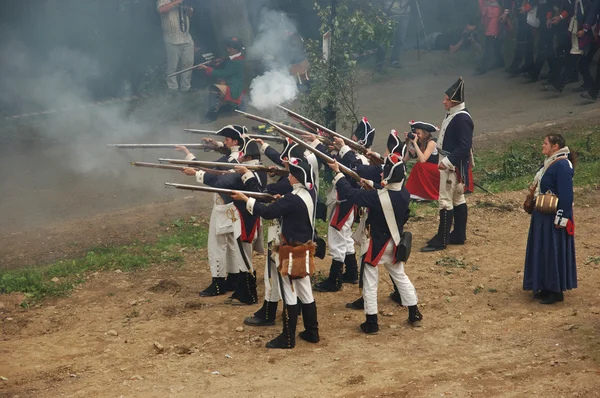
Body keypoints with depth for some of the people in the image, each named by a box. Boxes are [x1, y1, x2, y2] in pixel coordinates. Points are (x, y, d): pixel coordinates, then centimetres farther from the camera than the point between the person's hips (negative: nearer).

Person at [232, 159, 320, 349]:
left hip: (291, 251, -9)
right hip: (304, 249, 9)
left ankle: (288, 338, 4)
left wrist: (245, 198, -14)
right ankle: (312, 332, 23)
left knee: (290, 294, -2)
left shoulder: (293, 199, -23)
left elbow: (268, 212, -21)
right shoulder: (310, 193, 2)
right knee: (305, 292, 16)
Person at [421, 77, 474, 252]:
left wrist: (447, 161, -25)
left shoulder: (462, 118, -22)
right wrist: (445, 160, 15)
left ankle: (441, 240, -3)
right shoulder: (453, 114, 9)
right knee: (458, 199, 16)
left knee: (446, 201, -7)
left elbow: (465, 146, -25)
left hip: (454, 165, -10)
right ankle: (459, 236, 24)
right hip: (449, 163, 10)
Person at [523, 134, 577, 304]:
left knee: (553, 251, -3)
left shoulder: (562, 165, -20)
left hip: (553, 217, -10)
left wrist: (561, 218, -22)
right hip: (542, 215, 10)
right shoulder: (550, 162, 10)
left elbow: (566, 194, -21)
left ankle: (556, 291, 6)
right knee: (543, 251, 14)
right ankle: (546, 287, 23)